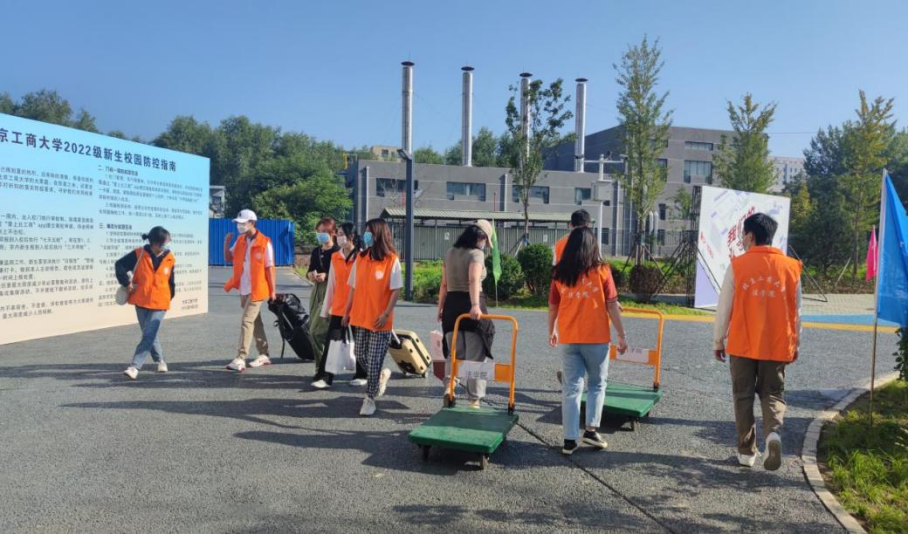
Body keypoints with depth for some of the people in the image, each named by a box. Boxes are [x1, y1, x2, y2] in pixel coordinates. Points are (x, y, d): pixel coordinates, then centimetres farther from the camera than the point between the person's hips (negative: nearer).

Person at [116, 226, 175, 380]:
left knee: (148, 335, -11)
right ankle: (160, 360, 33)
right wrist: (127, 283, -4)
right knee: (149, 334, 13)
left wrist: (170, 297, 15)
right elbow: (120, 265, 0)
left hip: (159, 304, -1)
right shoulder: (139, 254, -8)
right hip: (141, 301, 1)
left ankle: (135, 367, -10)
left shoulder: (169, 258, -1)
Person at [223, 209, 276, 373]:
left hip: (257, 290, -7)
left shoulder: (264, 242, -12)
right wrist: (226, 242, -4)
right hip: (244, 289, 7)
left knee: (246, 322, -12)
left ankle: (240, 359, -12)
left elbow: (270, 268, -10)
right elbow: (228, 258, 14)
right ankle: (264, 355, 25)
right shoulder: (240, 240, 8)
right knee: (255, 322, 14)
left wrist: (272, 291, -10)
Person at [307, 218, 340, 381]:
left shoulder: (337, 252, -8)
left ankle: (322, 370, 1)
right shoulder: (315, 251, 14)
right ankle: (321, 368, 21)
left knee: (317, 332, -12)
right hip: (316, 291, 8)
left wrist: (326, 276, -22)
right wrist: (310, 275, -2)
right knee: (313, 332, 9)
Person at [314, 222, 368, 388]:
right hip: (338, 309, 4)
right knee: (331, 343, -2)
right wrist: (325, 309, 10)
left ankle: (361, 375, 23)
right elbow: (331, 285, 10)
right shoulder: (335, 257, 7)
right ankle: (325, 378, 2)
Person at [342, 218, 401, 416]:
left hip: (380, 320, -5)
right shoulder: (360, 258, 5)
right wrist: (347, 311, 9)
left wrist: (386, 313, -15)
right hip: (361, 317, 5)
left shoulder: (392, 260, -9)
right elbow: (353, 287, 10)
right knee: (360, 356, 13)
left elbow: (396, 290, -9)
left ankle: (369, 398, 15)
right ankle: (381, 375, 40)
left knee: (374, 361, 0)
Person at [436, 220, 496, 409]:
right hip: (470, 304, -6)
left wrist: (440, 308, 20)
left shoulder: (450, 253, 10)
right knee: (475, 356, 3)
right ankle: (474, 399, 5)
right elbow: (473, 281, -27)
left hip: (451, 304, 6)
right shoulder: (476, 253, -10)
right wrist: (475, 305, -39)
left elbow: (444, 284, 13)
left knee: (455, 353, 18)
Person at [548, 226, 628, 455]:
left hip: (568, 338, 2)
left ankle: (570, 439, 6)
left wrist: (552, 332, 22)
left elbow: (553, 307, 8)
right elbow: (612, 306, -5)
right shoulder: (601, 270, -4)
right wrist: (622, 335, 3)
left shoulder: (560, 273, 3)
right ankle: (591, 429, 10)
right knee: (597, 384, 17)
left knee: (571, 387, 7)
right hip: (596, 337, -2)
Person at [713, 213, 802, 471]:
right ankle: (773, 432, -14)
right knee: (773, 394, 13)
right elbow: (796, 311, 6)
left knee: (744, 396, 10)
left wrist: (718, 340, 6)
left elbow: (724, 307, -4)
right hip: (778, 346, 2)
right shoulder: (790, 267, 0)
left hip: (742, 345, -1)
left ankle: (747, 450, 15)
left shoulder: (737, 265, -7)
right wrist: (795, 343, 17)